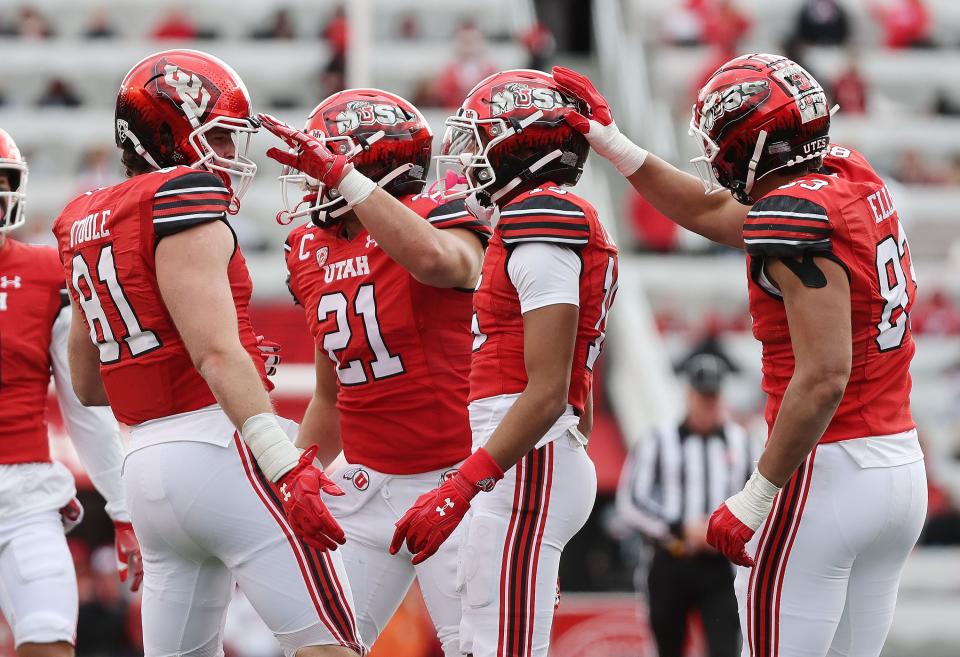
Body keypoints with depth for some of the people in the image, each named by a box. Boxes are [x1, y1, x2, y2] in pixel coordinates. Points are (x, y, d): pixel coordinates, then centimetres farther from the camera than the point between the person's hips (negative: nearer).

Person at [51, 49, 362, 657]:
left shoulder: (89, 224, 17)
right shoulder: (183, 204, -8)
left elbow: (88, 386, 24)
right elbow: (217, 353, -19)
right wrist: (287, 469, -23)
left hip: (147, 464, 9)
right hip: (221, 449, -9)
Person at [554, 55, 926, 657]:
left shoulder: (798, 215, -17)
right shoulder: (853, 179, 10)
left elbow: (824, 377, -23)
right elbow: (714, 212, 25)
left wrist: (756, 498, -19)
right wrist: (612, 143, 26)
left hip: (825, 472, -9)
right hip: (904, 468, 9)